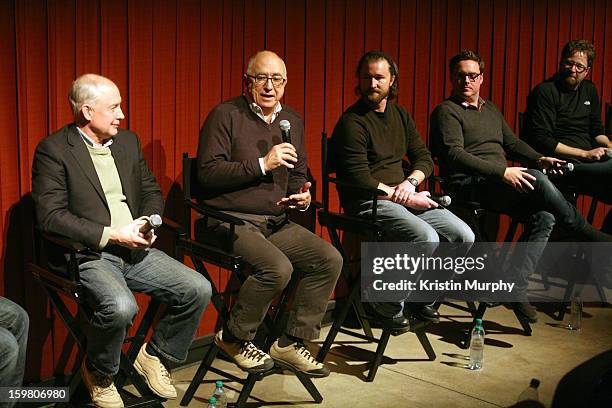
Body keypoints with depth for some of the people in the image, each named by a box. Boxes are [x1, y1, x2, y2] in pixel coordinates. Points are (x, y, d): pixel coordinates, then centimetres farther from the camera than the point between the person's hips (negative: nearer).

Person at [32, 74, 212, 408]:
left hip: (135, 250, 6)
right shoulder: (53, 149, -6)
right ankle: (98, 374, 0)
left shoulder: (128, 141, 14)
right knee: (120, 306, -34)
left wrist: (149, 223, -3)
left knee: (198, 290, -11)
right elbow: (51, 216, -14)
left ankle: (155, 356, 14)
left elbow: (151, 191, 20)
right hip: (88, 255, -6)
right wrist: (111, 235, -18)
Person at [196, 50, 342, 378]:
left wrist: (301, 195, 2)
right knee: (278, 267, -30)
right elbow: (208, 173, -14)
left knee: (329, 259, -10)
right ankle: (233, 338, -4)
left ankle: (291, 343, 2)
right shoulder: (226, 115, -5)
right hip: (230, 221, -7)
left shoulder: (292, 121, 16)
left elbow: (298, 175, 25)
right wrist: (262, 164, -18)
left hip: (276, 223, 7)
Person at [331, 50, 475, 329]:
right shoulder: (352, 122, -8)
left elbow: (424, 157, 16)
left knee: (463, 236, -8)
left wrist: (410, 182, -6)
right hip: (368, 202, -7)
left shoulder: (400, 115, 17)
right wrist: (406, 199, -15)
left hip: (404, 196, 7)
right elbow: (360, 180, -16)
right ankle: (386, 305, -8)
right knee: (427, 238, -29)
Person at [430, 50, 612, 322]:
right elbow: (454, 154, -13)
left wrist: (538, 158, 4)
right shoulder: (446, 111, 0)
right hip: (469, 185, -7)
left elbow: (512, 143, 26)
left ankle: (515, 287, -20)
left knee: (544, 217, -21)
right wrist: (501, 172, -21)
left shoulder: (491, 110, 26)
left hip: (500, 186, 8)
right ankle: (589, 235, -10)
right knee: (537, 179, -28)